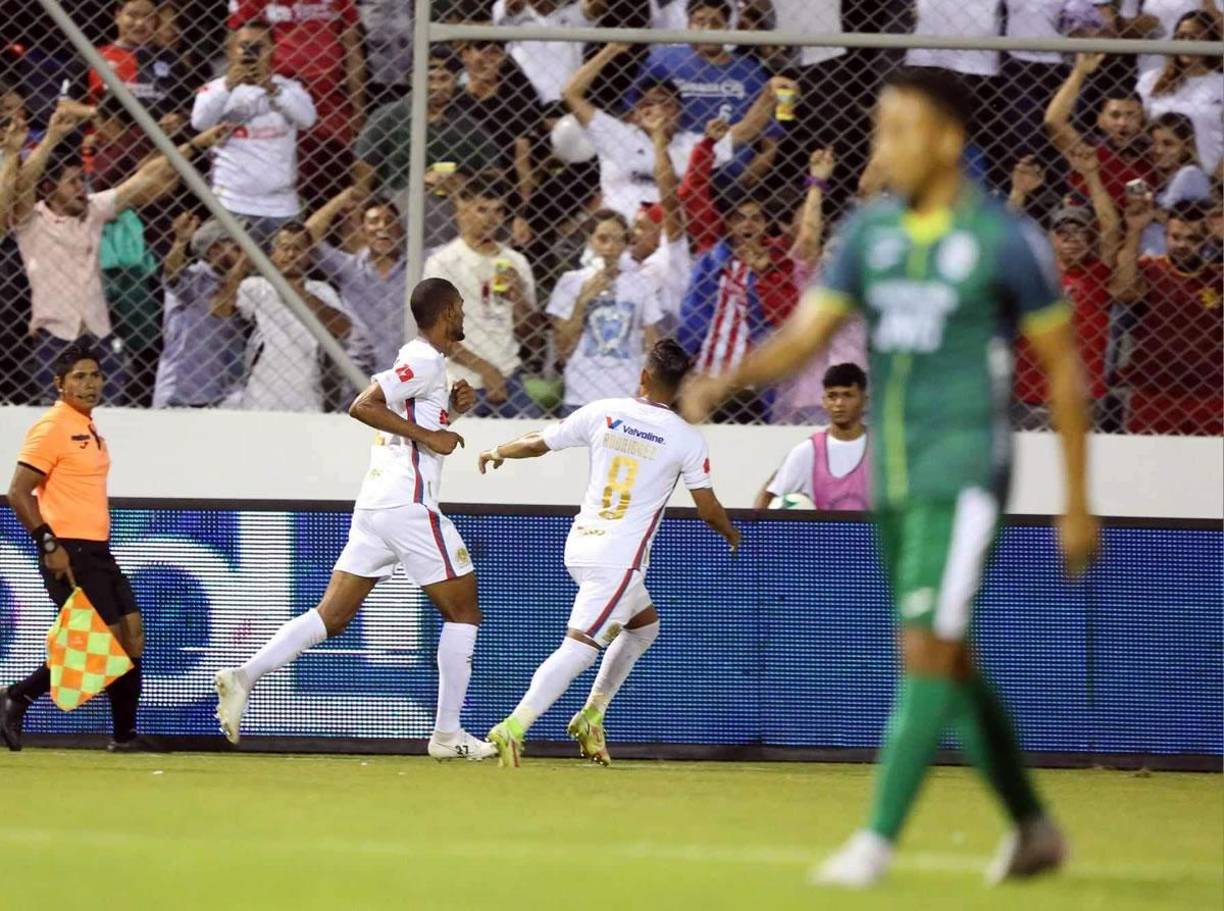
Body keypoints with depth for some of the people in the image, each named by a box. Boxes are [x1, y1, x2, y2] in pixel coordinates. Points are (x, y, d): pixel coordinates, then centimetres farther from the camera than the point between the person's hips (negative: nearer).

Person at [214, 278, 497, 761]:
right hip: (408, 505, -9)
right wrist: (428, 435, -17)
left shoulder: (418, 360, 19)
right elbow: (362, 406, -20)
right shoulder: (425, 361, -9)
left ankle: (244, 675, -12)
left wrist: (451, 408, 16)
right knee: (463, 611, 3)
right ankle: (447, 734, 2)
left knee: (332, 615, 4)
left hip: (373, 505, 9)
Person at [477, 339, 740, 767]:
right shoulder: (687, 439, -7)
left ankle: (591, 716, 22)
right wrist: (730, 532, 21)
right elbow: (708, 509, -2)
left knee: (644, 622, 27)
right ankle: (514, 727, -26)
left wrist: (497, 452, 29)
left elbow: (538, 444, 9)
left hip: (580, 544, 6)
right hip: (619, 558, -6)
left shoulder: (603, 413, 2)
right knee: (579, 647, -11)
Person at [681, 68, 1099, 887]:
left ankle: (878, 841, -13)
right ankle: (1033, 827, 25)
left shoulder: (1007, 241, -9)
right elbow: (804, 336, 0)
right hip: (891, 477, 7)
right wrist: (725, 381, -20)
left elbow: (1064, 367, -3)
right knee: (947, 663, 12)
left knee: (927, 651, -14)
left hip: (963, 473, -7)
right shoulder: (872, 231, 7)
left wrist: (1078, 504, -3)